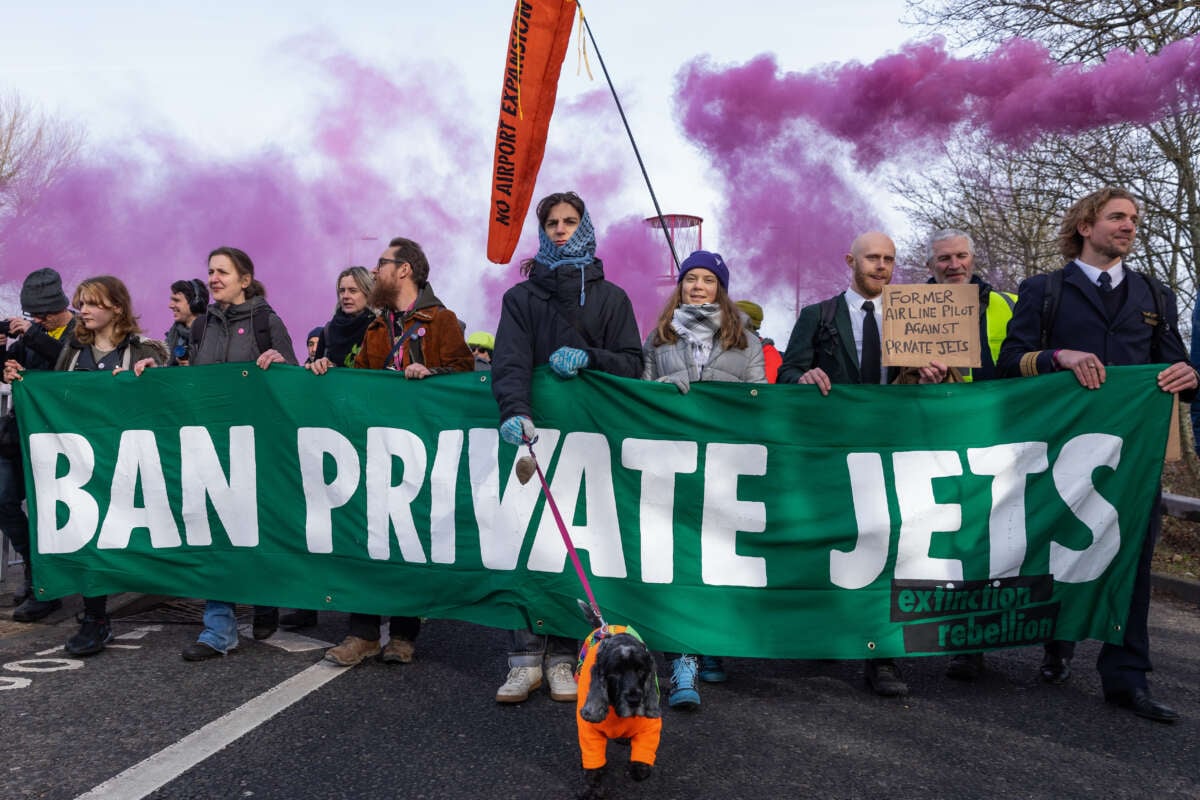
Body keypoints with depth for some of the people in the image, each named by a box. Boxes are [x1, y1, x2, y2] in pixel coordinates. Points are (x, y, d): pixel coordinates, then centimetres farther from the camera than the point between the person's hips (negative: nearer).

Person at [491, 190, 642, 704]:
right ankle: (526, 657, 2)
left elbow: (633, 365, 7)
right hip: (535, 431, 0)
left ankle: (564, 655, 8)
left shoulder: (611, 298, 13)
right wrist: (515, 409, -26)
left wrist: (587, 357, -10)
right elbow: (510, 362, -7)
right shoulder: (522, 297, 9)